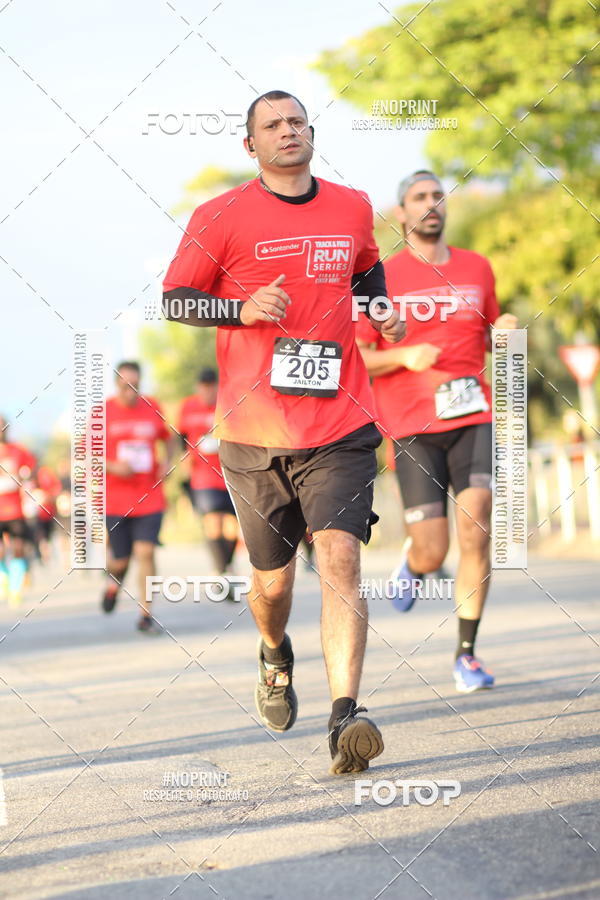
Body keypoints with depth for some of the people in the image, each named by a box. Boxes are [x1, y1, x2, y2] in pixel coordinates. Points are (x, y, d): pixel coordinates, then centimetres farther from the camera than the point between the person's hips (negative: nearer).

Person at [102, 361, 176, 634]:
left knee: (146, 552, -8)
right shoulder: (103, 412, -3)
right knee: (121, 558, 2)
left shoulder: (152, 408, 5)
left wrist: (167, 462, 1)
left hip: (149, 496, 1)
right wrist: (112, 466, -16)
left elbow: (169, 438, 21)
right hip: (115, 499, -1)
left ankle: (145, 615, -2)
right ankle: (113, 581, 39)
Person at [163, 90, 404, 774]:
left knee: (339, 557, -18)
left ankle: (345, 719, -25)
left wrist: (382, 311, 10)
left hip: (340, 429, 1)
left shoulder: (352, 209, 11)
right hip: (254, 433, -1)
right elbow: (174, 300, 2)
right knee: (273, 578, 12)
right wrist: (242, 308, -15)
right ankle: (275, 658, 47)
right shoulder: (222, 217, 0)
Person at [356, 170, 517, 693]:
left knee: (476, 531, -16)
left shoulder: (477, 269, 13)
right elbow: (357, 360, 2)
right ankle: (413, 567, 34)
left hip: (474, 418, 2)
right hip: (414, 427, -2)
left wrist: (503, 333, 2)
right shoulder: (382, 278, 2)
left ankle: (467, 653, -6)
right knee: (432, 553, -6)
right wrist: (404, 356, -16)